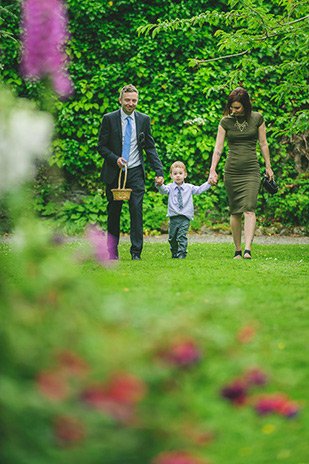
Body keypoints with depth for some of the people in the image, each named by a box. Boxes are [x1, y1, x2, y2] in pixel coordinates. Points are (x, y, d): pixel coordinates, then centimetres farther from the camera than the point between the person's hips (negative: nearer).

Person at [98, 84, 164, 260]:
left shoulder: (144, 120, 5)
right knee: (114, 212, 6)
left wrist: (159, 171, -1)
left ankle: (136, 252, -7)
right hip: (114, 173, -1)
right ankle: (112, 252, 17)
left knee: (137, 209, -9)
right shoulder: (109, 119, -2)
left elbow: (150, 147, 8)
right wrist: (115, 159, -16)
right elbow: (101, 146, 1)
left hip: (136, 172, 1)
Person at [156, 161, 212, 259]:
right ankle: (174, 253, 27)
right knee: (172, 237, 9)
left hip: (185, 217, -1)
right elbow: (164, 190, -15)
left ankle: (181, 253, -7)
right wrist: (160, 185, -38)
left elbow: (199, 190, 6)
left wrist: (209, 183, -5)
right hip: (173, 217, 1)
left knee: (182, 236, -12)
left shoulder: (189, 187, 8)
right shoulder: (170, 187, 3)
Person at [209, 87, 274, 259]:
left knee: (249, 209, -15)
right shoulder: (226, 121, 2)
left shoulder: (257, 118, 2)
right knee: (235, 212, 5)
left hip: (251, 170, -1)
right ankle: (237, 250, 14)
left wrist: (268, 166, 9)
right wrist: (213, 170, -9)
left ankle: (248, 249, -24)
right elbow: (218, 147, 0)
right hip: (232, 171, 1)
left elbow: (263, 144, 9)